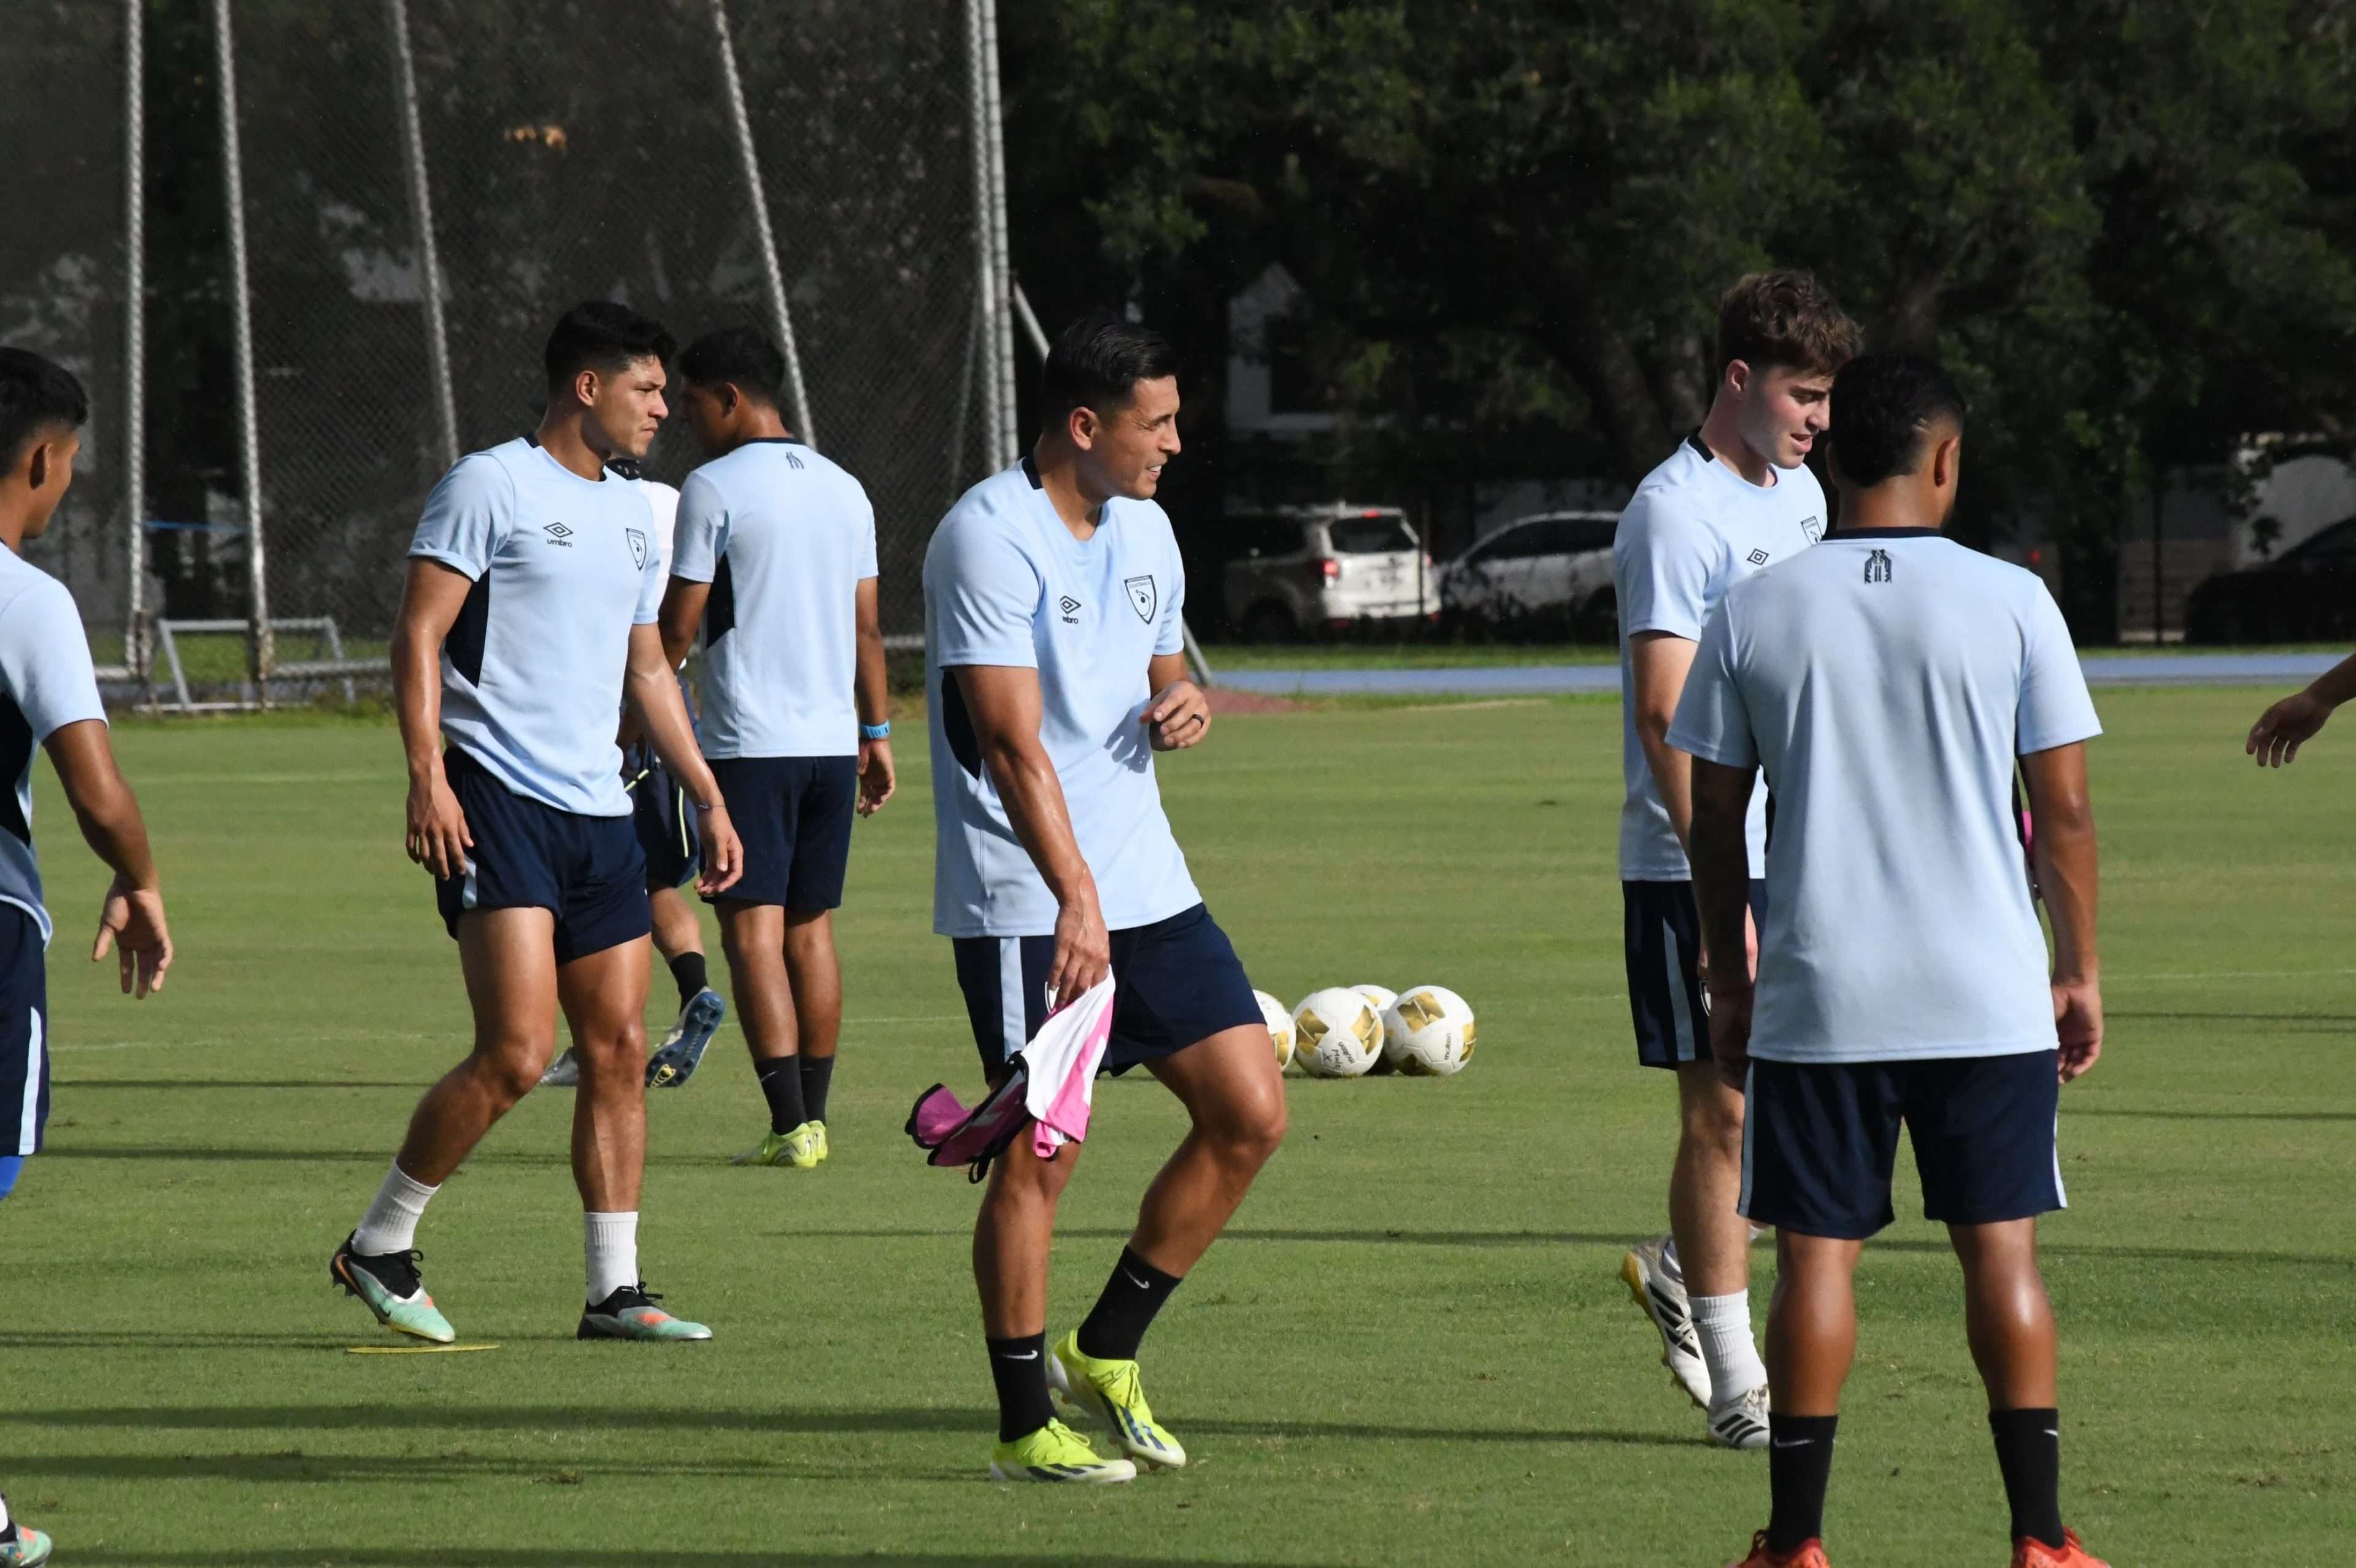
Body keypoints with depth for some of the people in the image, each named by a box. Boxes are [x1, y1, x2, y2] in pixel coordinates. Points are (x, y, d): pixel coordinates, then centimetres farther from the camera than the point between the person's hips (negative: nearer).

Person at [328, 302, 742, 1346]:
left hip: (598, 810, 8)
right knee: (519, 1049, -15)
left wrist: (708, 799, 21)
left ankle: (614, 1291, 8)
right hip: (494, 801, -8)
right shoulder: (491, 486, -5)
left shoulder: (630, 515, 19)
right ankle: (377, 1248, 0)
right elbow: (419, 634, -9)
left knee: (618, 1050, 3)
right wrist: (427, 776, -19)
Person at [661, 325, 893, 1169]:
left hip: (749, 745, -6)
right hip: (833, 740, 6)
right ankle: (813, 1116, 12)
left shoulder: (714, 488, -8)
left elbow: (678, 626, -7)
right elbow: (866, 627, 15)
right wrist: (876, 732, 21)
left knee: (754, 931, -6)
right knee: (812, 928, 12)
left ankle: (790, 1126, -13)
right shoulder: (844, 490, 11)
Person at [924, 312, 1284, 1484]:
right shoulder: (989, 538, -14)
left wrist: (1184, 704, 1)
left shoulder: (1144, 530, 12)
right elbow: (1013, 741, -21)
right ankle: (1025, 1424, 3)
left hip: (1144, 885, 8)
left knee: (1249, 1113, 3)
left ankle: (1104, 1353, 17)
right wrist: (1075, 899, -28)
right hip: (1022, 901, -8)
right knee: (1044, 1150, -8)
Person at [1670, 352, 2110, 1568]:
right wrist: (2078, 974, 10)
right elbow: (2064, 810, 0)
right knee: (2001, 1246, 5)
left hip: (1815, 1003, 1)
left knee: (1816, 1253, 4)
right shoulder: (2010, 602, -3)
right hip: (1990, 998, 0)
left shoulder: (1752, 613, 0)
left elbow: (1715, 822, 5)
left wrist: (1727, 985, 15)